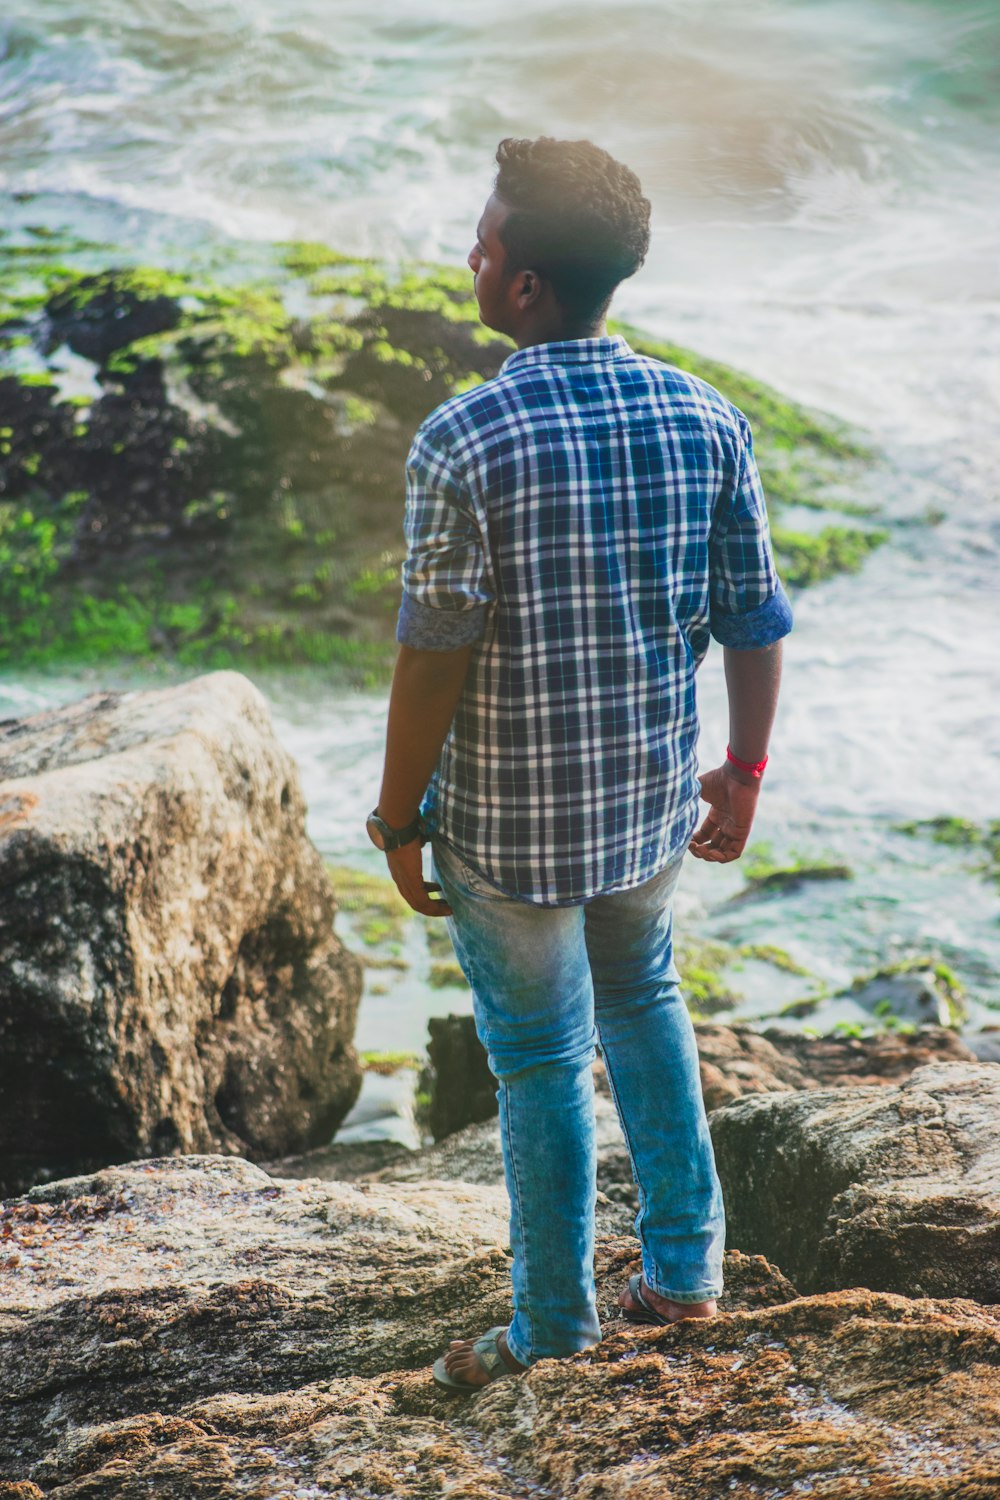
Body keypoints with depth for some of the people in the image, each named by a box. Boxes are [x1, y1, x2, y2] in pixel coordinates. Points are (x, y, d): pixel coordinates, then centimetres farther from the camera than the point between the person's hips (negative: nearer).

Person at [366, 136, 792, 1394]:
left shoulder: (464, 443, -21)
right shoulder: (706, 421, -7)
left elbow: (434, 661, -18)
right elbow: (754, 622, -1)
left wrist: (398, 821, -6)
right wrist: (743, 772, 12)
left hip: (510, 821, -4)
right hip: (654, 797, 4)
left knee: (540, 1062, 13)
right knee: (641, 1000, 29)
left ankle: (554, 1332, 30)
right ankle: (683, 1263, 33)